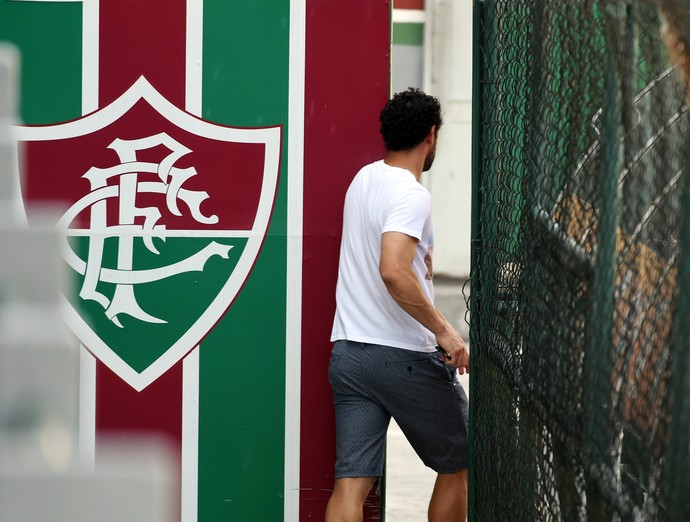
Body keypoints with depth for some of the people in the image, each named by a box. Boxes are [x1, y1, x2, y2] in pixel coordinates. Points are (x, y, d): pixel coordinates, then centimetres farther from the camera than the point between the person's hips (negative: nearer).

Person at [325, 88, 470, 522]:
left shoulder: (364, 178, 11)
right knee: (458, 465, 14)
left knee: (352, 482, 0)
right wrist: (444, 330, -22)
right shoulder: (412, 195, -15)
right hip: (406, 356, -7)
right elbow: (394, 272, -29)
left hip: (348, 352, 7)